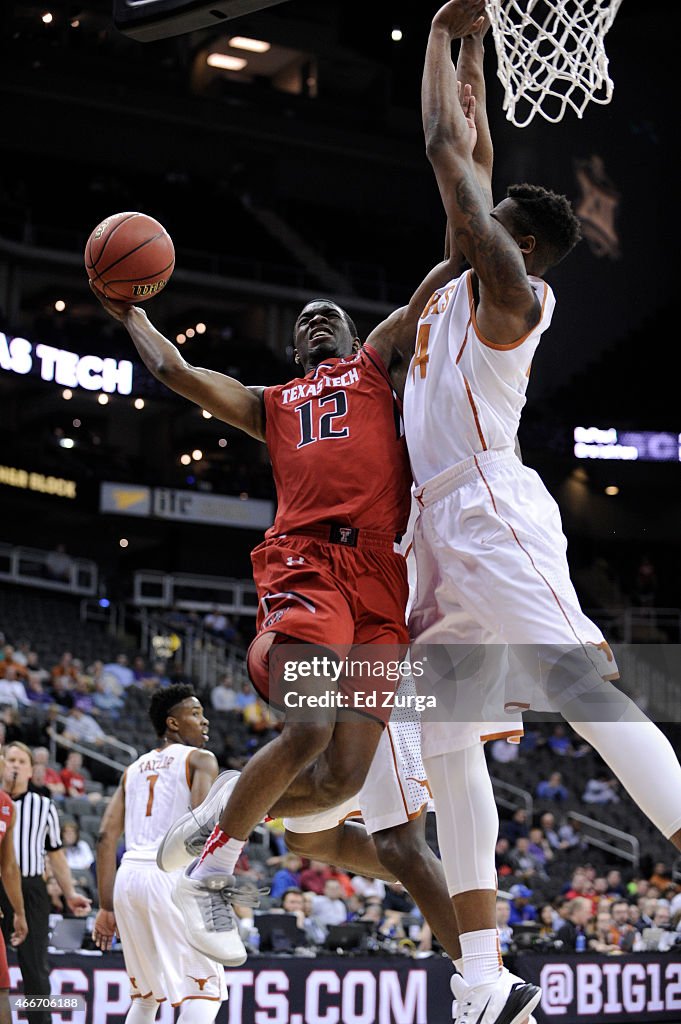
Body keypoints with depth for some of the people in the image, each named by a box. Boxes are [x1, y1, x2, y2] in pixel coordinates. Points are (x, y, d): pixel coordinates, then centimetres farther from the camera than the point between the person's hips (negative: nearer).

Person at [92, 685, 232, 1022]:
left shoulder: (134, 769, 22)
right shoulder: (200, 759, 3)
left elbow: (106, 836, 14)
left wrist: (106, 907, 15)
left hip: (128, 877, 7)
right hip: (171, 876, -7)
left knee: (145, 994, 19)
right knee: (205, 988, -2)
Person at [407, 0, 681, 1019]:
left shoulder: (509, 286, -3)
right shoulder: (468, 285, 21)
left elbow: (451, 152, -5)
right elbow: (471, 157, 29)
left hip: (492, 511, -9)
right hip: (443, 530, 10)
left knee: (583, 687, -22)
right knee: (446, 741, 4)